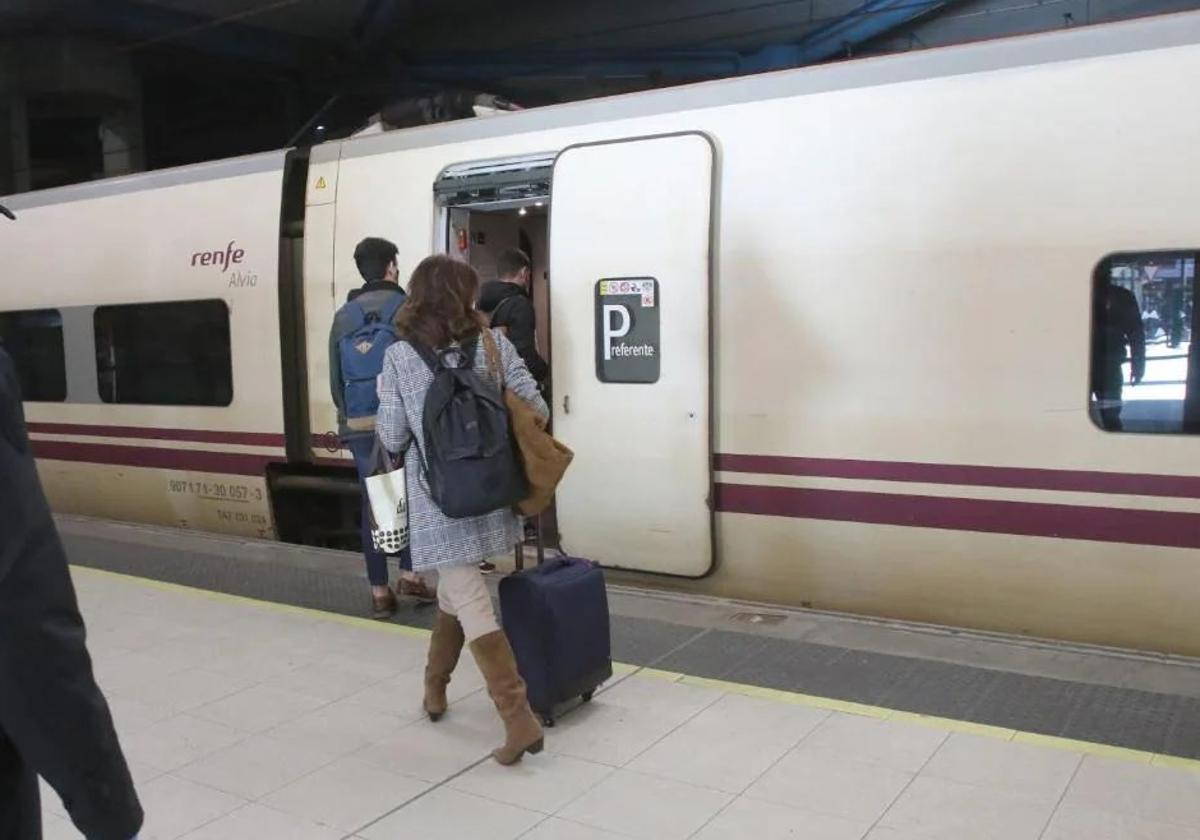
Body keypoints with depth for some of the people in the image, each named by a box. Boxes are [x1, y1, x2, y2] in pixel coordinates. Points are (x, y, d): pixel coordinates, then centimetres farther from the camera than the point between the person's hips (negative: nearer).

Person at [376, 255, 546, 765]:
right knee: (456, 590, 23)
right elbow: (536, 411, -3)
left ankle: (518, 717, -6)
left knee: (470, 604, 0)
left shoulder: (400, 357, -7)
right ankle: (435, 688, 40)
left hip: (440, 501, -3)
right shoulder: (493, 343, -2)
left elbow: (392, 439, -5)